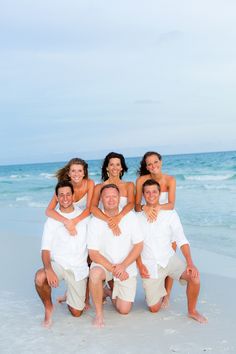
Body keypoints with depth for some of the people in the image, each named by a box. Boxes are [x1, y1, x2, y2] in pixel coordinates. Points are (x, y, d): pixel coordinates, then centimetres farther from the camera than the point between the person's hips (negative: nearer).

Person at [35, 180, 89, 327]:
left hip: (79, 268, 1)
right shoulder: (52, 220, -2)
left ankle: (71, 296, 39)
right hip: (58, 264, -1)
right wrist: (48, 269, -27)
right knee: (40, 278, -35)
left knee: (76, 313, 3)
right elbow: (46, 249, -8)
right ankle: (48, 307, -5)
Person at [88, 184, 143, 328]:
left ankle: (111, 292, 33)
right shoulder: (95, 221, -10)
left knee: (124, 310, -2)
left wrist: (123, 266, -19)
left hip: (127, 268, 1)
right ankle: (99, 313, -13)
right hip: (104, 263, -1)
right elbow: (93, 253, -12)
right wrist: (112, 269, -24)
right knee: (95, 273, -37)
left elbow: (138, 245, -7)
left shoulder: (130, 217, -7)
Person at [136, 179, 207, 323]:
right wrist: (140, 265, -9)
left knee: (194, 276, -28)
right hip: (149, 264, 1)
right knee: (154, 308, 2)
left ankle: (192, 311, -2)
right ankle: (159, 292, 38)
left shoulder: (170, 214, -4)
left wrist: (190, 263, -20)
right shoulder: (138, 217, -1)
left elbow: (182, 240, -9)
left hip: (169, 259, 0)